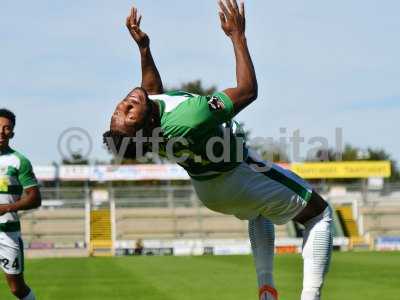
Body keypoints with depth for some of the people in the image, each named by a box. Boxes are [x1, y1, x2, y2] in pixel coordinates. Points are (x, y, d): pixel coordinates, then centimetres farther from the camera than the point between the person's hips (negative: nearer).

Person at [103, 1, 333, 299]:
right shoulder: (189, 119, -46)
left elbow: (151, 92, 6)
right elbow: (248, 90, -34)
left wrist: (143, 47, -1)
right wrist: (237, 35, -29)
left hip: (206, 189, 8)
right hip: (239, 178, -8)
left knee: (258, 211, 39)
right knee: (321, 214, 11)